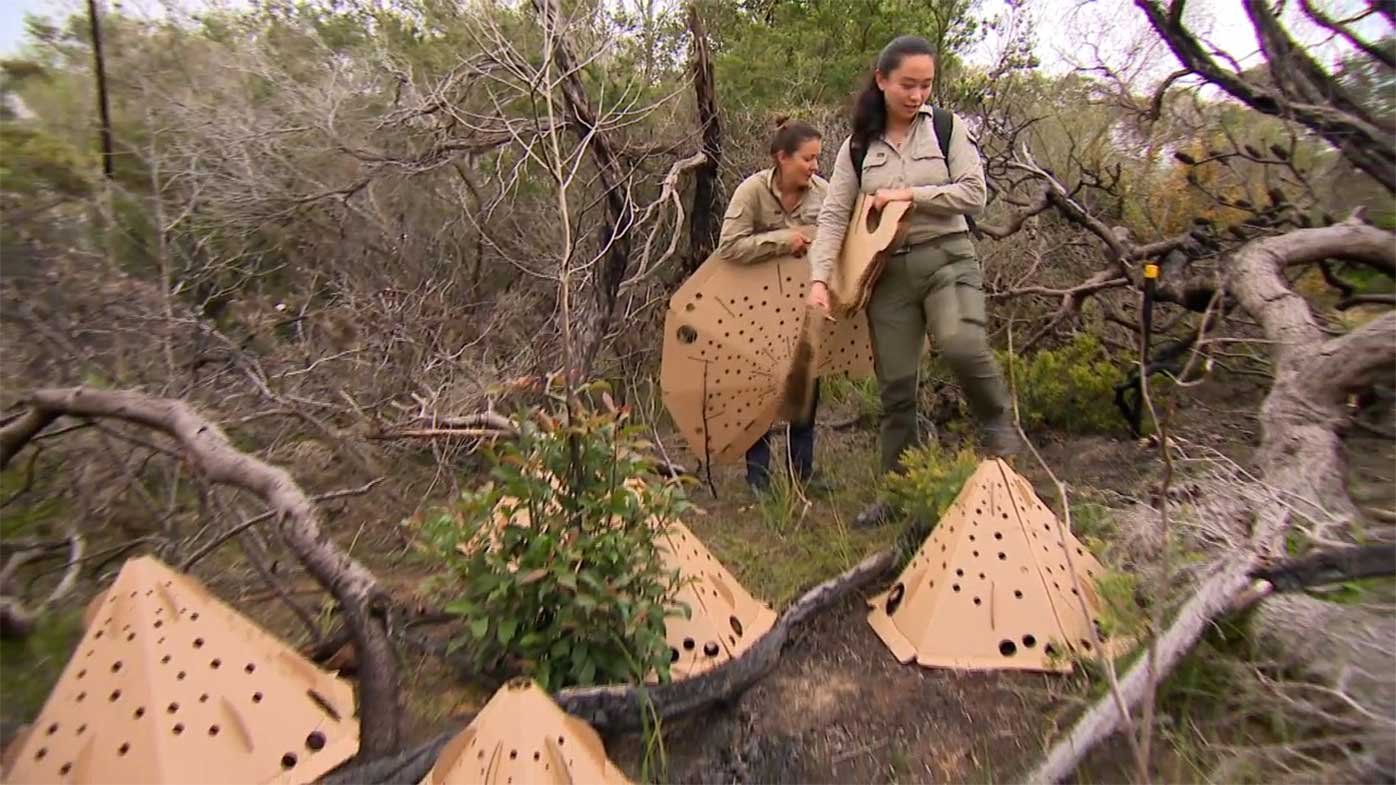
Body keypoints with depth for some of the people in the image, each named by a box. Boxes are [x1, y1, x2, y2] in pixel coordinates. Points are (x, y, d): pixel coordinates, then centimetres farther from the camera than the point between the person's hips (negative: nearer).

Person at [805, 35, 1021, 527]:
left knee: (961, 344, -31)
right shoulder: (859, 145, 8)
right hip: (888, 269, 2)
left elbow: (974, 194, -2)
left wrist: (909, 195, -10)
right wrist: (820, 278, -10)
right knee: (896, 386, 3)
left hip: (947, 258, -1)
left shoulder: (947, 128, 5)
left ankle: (998, 421, 1)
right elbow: (833, 215, 2)